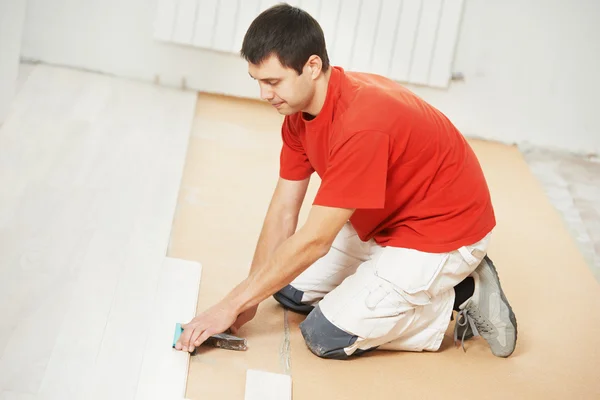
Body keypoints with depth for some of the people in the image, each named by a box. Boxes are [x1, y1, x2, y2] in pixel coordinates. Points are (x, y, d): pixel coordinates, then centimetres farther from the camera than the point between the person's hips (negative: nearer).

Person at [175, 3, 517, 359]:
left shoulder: (360, 123, -35)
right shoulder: (299, 111, -6)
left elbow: (313, 240, -31)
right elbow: (283, 213, -2)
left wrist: (233, 304, -24)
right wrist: (248, 300, -7)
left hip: (445, 230, -9)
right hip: (383, 222, 9)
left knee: (327, 336, -13)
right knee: (289, 288, 9)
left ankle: (462, 297, 0)